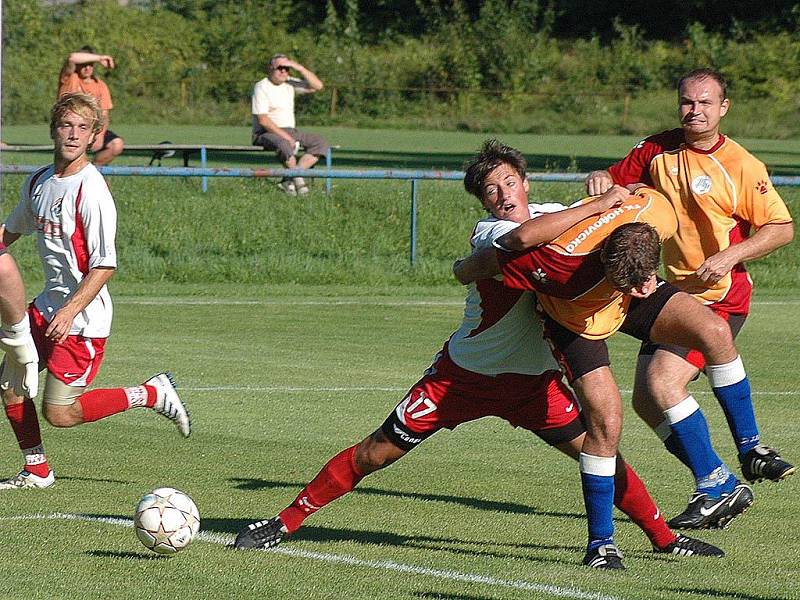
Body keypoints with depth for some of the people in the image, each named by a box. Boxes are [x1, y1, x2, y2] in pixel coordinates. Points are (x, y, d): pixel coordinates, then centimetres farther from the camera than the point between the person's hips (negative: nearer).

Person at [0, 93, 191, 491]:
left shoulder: (92, 192, -19)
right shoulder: (38, 183, 5)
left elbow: (104, 266, -21)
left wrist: (70, 311, -27)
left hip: (84, 318, -7)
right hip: (48, 306, 7)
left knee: (58, 413, -7)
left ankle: (151, 394, 8)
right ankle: (36, 471, 22)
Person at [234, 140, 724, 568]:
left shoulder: (551, 214, -3)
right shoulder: (488, 233, -22)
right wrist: (601, 204, -40)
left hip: (533, 376, 5)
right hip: (466, 375, -4)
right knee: (376, 453, -2)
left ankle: (663, 537, 9)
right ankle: (287, 522, 10)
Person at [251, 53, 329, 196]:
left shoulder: (289, 83, 12)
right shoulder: (262, 87, -8)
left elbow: (317, 86, 5)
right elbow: (263, 120, -17)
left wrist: (299, 68, -6)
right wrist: (285, 136, -23)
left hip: (289, 131, 7)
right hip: (266, 134, -7)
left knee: (319, 142, -11)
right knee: (284, 144, -39)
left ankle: (289, 180, -22)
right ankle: (297, 180, -18)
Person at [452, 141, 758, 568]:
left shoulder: (658, 213, -31)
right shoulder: (561, 259, -45)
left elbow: (634, 190, -4)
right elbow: (491, 259, -28)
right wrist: (465, 269, -6)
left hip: (628, 308, 4)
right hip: (575, 320, -4)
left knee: (714, 333, -16)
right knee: (606, 419, -18)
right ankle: (600, 541, -1)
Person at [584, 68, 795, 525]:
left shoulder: (742, 165, -10)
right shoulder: (659, 149, 6)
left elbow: (782, 229, -7)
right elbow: (616, 178, 16)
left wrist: (730, 256, -19)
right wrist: (601, 181, -8)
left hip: (721, 296, -7)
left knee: (663, 383, -22)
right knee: (645, 400, 2)